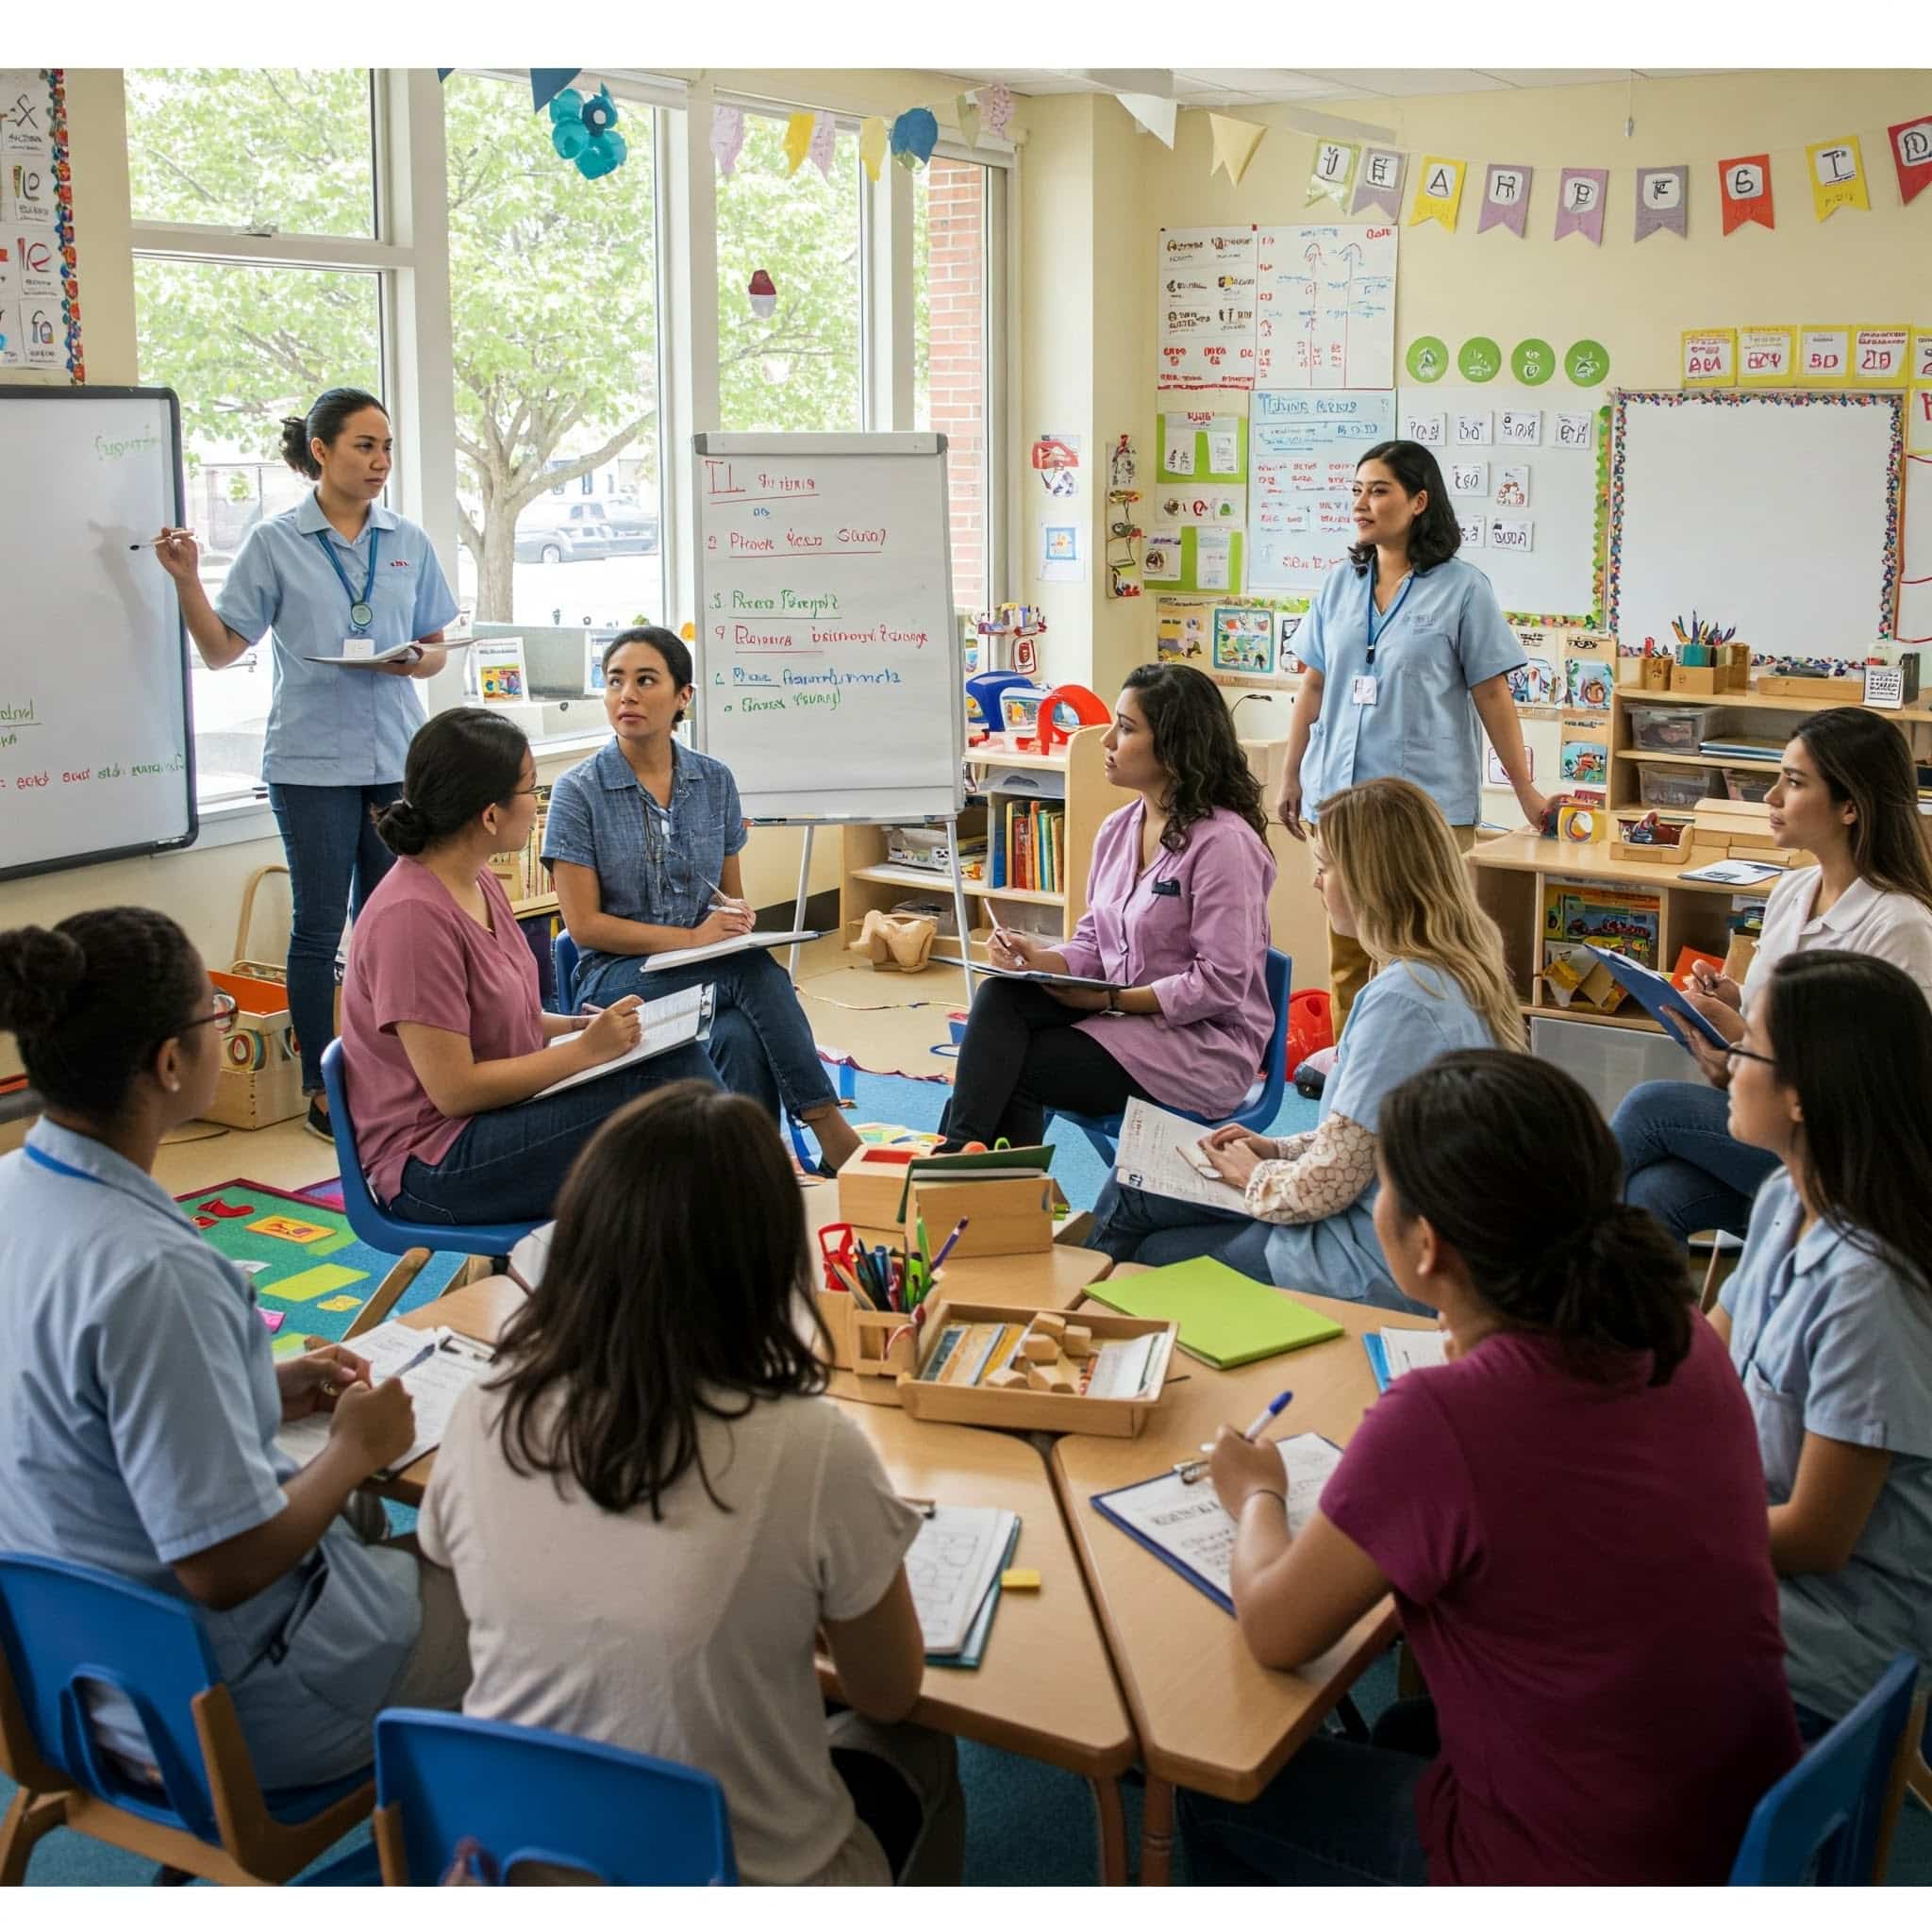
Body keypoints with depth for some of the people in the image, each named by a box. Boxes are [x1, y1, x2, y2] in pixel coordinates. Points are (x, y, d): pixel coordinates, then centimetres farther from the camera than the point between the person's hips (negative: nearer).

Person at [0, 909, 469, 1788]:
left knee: (374, 1513, 29)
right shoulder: (150, 1273, -33)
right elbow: (225, 1568, -28)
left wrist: (265, 1390, 8)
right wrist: (356, 1447, -12)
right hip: (227, 1709, -9)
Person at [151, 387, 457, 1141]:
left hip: (396, 757, 3)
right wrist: (187, 580, -15)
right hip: (313, 760, -3)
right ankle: (321, 1088, 11)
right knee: (320, 924, 2)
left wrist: (414, 662, -9)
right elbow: (222, 651, -1)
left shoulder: (408, 543, 8)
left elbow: (436, 649, 13)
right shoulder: (275, 542, -2)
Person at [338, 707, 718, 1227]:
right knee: (663, 1089, -22)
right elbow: (454, 1090, -21)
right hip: (433, 1163, -9)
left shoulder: (480, 884, 7)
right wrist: (587, 1049, -16)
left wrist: (585, 1026, -1)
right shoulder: (411, 916, -22)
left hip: (498, 1108, 9)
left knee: (681, 1060, -10)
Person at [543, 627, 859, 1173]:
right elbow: (584, 924, -8)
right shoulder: (578, 791, -4)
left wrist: (737, 920, -8)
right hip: (617, 979, -3)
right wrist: (691, 938, -16)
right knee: (757, 974, -32)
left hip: (715, 971, 4)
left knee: (743, 1038, -34)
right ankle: (828, 1128, -26)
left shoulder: (715, 782, 8)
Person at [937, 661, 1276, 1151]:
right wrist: (1040, 959, -7)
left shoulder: (1223, 841, -16)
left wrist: (1113, 999, -19)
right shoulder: (1117, 829, 10)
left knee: (1009, 1067, -20)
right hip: (1123, 1016, 7)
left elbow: (1220, 983, -19)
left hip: (1203, 1043, -7)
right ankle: (958, 1156, -19)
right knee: (1000, 996, -19)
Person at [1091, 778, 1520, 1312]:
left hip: (1372, 1269, -9)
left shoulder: (1401, 999, -27)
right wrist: (1277, 1151, 11)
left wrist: (1255, 1175, -2)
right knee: (1130, 1192, 15)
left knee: (1145, 1258, 9)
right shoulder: (1458, 971, 4)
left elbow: (1325, 1186, -22)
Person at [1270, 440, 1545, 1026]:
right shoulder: (1340, 583, 10)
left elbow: (1492, 695, -1)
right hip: (1339, 797, 4)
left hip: (1428, 800, -4)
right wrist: (1290, 777, 16)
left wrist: (1524, 790, -1)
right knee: (1346, 958, 8)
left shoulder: (1462, 589, -3)